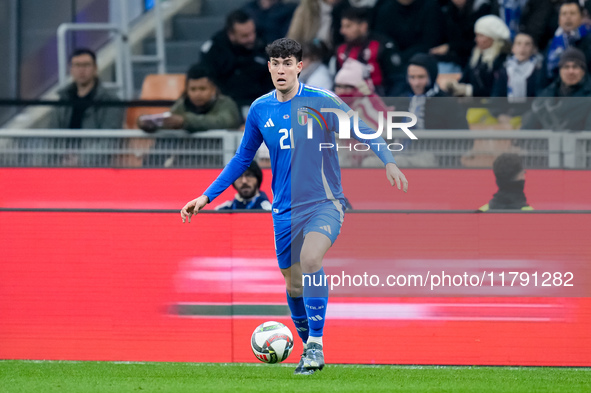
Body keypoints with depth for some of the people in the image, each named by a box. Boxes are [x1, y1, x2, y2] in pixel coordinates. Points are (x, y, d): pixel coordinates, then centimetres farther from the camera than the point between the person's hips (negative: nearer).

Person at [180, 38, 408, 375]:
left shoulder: (322, 102, -7)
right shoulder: (260, 110, 5)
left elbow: (364, 131, -3)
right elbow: (242, 159, 17)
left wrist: (389, 162, -19)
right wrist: (207, 197, 13)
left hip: (325, 204, -4)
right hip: (286, 211, 4)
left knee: (310, 259, -30)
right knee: (294, 285, 7)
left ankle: (317, 344, -24)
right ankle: (310, 349, 30)